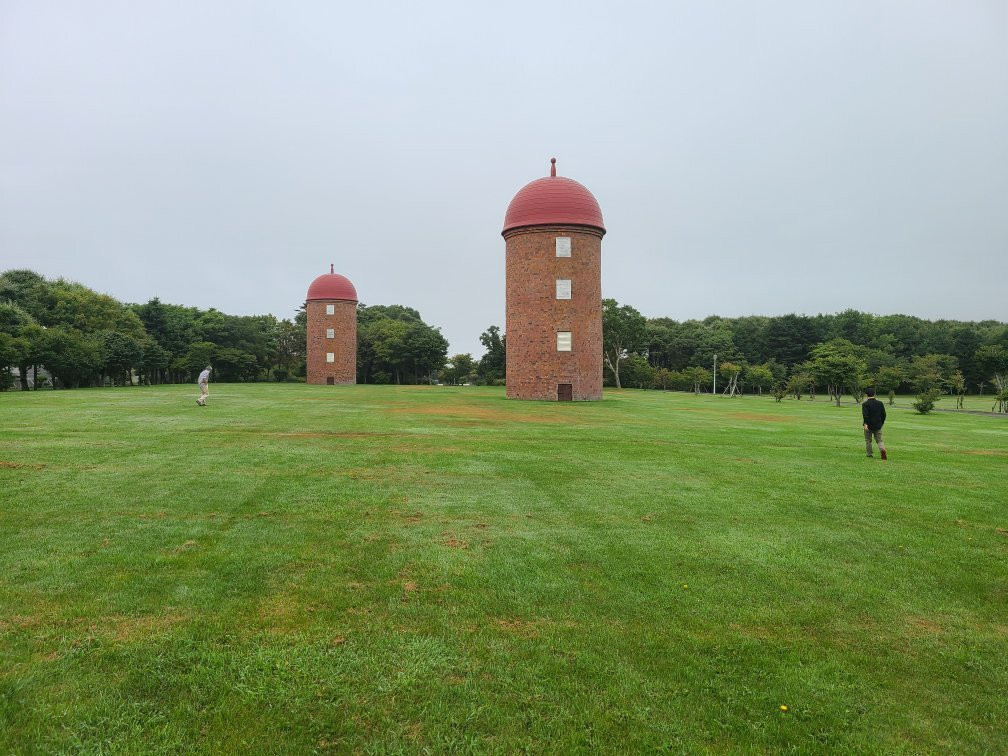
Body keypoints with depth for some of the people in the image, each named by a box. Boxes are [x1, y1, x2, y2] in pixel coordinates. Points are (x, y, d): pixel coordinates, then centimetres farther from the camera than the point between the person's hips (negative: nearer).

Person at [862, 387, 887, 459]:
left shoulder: (865, 404, -10)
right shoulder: (880, 403, 5)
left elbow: (865, 415, -21)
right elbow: (884, 414, 9)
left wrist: (865, 424, -24)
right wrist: (881, 423, 20)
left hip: (869, 425, -3)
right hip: (878, 426, 3)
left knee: (868, 440, 10)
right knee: (879, 440, 9)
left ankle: (869, 454, 14)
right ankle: (882, 449, -19)